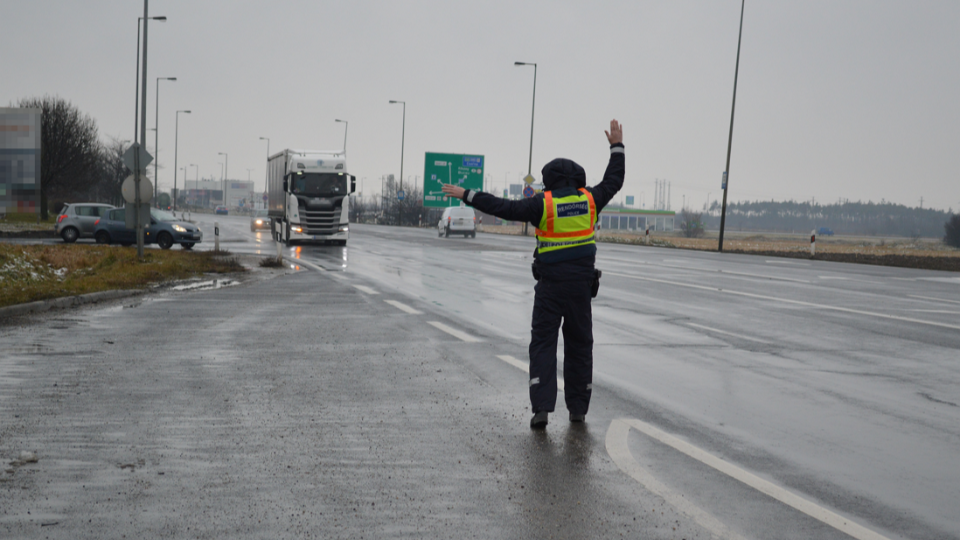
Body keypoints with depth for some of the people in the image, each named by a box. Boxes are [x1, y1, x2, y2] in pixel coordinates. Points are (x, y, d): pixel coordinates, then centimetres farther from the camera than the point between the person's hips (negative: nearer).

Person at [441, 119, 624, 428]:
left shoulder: (543, 204, -7)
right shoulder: (589, 199, 3)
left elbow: (504, 208, -9)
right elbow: (613, 181, 20)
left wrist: (467, 195, -3)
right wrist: (617, 147, 31)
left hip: (550, 285, -3)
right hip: (582, 284, 3)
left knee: (543, 344, 1)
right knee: (579, 344, 12)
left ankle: (542, 407, -7)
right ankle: (578, 408, 17)